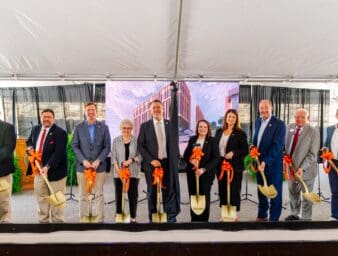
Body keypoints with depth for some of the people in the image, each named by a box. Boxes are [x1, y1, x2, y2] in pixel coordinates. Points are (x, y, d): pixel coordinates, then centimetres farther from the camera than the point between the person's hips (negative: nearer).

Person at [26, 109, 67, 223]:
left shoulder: (60, 132, -15)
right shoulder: (35, 129, 8)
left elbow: (58, 152, -24)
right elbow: (29, 141, 24)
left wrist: (47, 166, -33)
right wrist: (30, 147, 0)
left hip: (54, 170, -6)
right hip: (38, 168, 6)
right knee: (41, 196, 15)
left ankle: (57, 221, 18)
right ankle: (43, 220, 28)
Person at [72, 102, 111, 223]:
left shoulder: (104, 127, 5)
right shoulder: (78, 127, 6)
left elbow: (107, 147, 1)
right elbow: (75, 146, 3)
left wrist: (98, 160, -11)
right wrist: (83, 160, -10)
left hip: (99, 166, 0)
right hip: (82, 166, 0)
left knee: (99, 194, 5)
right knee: (83, 195, 6)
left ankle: (100, 220, 13)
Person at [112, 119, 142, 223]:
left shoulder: (137, 140, 2)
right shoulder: (116, 140, 7)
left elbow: (141, 155, 0)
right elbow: (113, 156, 3)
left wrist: (131, 160, -16)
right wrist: (118, 169, -9)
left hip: (133, 173, -1)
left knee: (133, 195, 1)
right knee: (118, 195, 3)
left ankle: (133, 218, 14)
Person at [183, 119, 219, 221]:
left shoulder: (212, 141, -2)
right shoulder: (192, 139, 9)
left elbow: (216, 158, -8)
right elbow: (185, 155, 9)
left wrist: (203, 169, -17)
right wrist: (191, 160, -14)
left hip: (206, 173, -3)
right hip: (192, 173, 3)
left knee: (204, 198, 4)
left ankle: (203, 220, 18)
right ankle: (194, 219, 19)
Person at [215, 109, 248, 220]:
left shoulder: (240, 133, -6)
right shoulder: (219, 132, 9)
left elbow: (245, 150, -7)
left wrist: (233, 153, -22)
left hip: (234, 166, -4)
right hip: (221, 165, 5)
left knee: (234, 190, 4)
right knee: (222, 190, 10)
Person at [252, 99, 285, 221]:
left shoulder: (279, 124, -13)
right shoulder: (258, 122, 8)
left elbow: (277, 146, -20)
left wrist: (265, 162, -25)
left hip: (273, 164, -6)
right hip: (259, 163, 6)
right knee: (261, 191, 18)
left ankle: (274, 218, 22)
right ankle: (262, 216, 35)